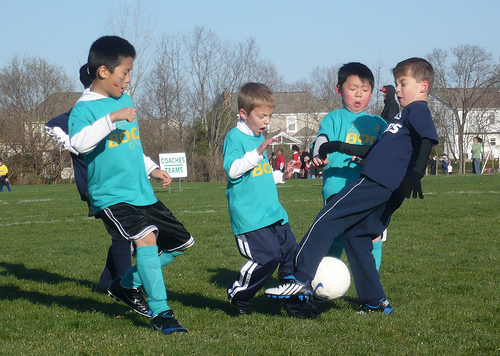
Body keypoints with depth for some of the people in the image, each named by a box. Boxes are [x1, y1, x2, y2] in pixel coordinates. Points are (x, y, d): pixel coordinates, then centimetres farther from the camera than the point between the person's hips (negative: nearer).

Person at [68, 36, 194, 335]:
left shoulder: (126, 99, 15)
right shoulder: (85, 107, -10)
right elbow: (79, 143, -31)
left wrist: (152, 169, 25)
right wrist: (112, 118, -33)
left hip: (143, 194, 9)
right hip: (111, 195, -9)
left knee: (183, 242, 13)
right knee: (146, 236, -30)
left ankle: (129, 284, 26)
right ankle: (160, 312, -19)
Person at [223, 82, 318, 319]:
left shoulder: (260, 138, 20)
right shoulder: (235, 137, -7)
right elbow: (232, 169, -23)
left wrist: (281, 176, 19)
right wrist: (258, 153, -30)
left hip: (273, 212, 9)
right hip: (249, 216, -9)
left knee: (291, 253, 3)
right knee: (268, 257, -16)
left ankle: (296, 304, 12)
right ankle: (237, 295, 5)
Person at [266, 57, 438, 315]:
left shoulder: (418, 111, -2)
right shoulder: (405, 114, 28)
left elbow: (428, 139, -22)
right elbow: (374, 151, 34)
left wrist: (415, 173, -35)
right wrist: (341, 147, 33)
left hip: (376, 183, -10)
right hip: (387, 193, 10)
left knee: (326, 221, -8)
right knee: (355, 239, 14)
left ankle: (300, 280, -10)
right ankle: (376, 302, 14)